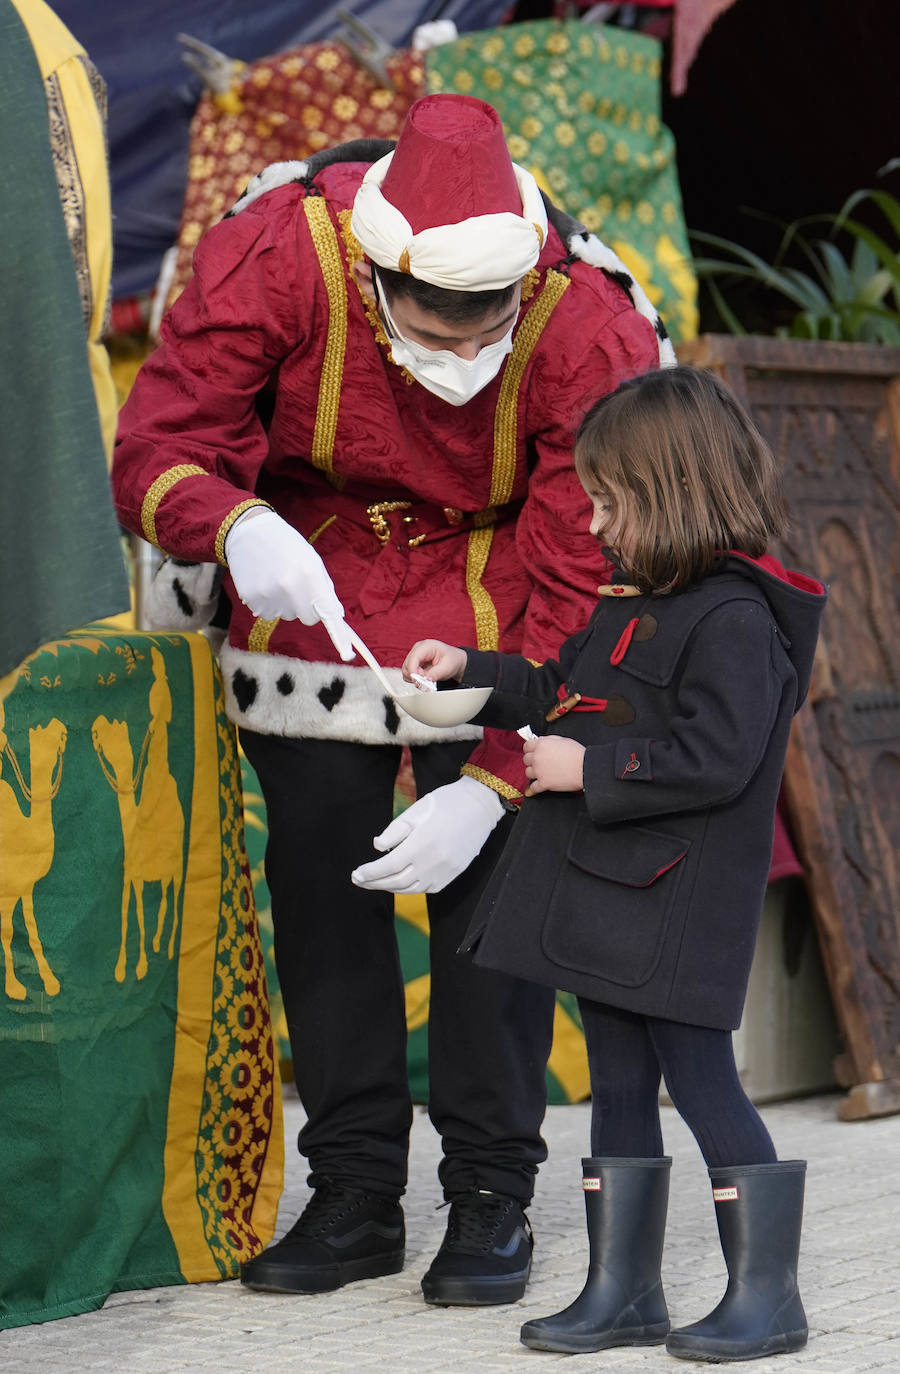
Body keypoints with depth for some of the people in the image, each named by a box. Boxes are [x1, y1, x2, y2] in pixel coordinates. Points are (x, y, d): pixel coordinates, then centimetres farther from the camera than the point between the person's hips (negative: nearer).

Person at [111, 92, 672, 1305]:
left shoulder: (593, 334, -29)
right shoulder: (276, 258, -28)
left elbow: (581, 589, -23)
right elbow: (156, 447, -23)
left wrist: (491, 783, -29)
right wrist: (237, 530, -46)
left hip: (494, 597, -1)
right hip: (307, 580, 2)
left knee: (487, 879, -6)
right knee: (319, 879, 4)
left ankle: (493, 1196, 8)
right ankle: (354, 1195, 16)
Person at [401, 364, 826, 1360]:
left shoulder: (733, 619, -17)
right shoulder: (636, 601, 15)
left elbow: (715, 759, -24)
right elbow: (566, 692, 29)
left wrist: (587, 769, -19)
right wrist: (470, 672, 23)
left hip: (679, 904, -10)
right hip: (606, 891, 10)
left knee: (700, 1080, -4)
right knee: (618, 1083, 12)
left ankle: (766, 1294, 5)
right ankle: (622, 1289, 19)